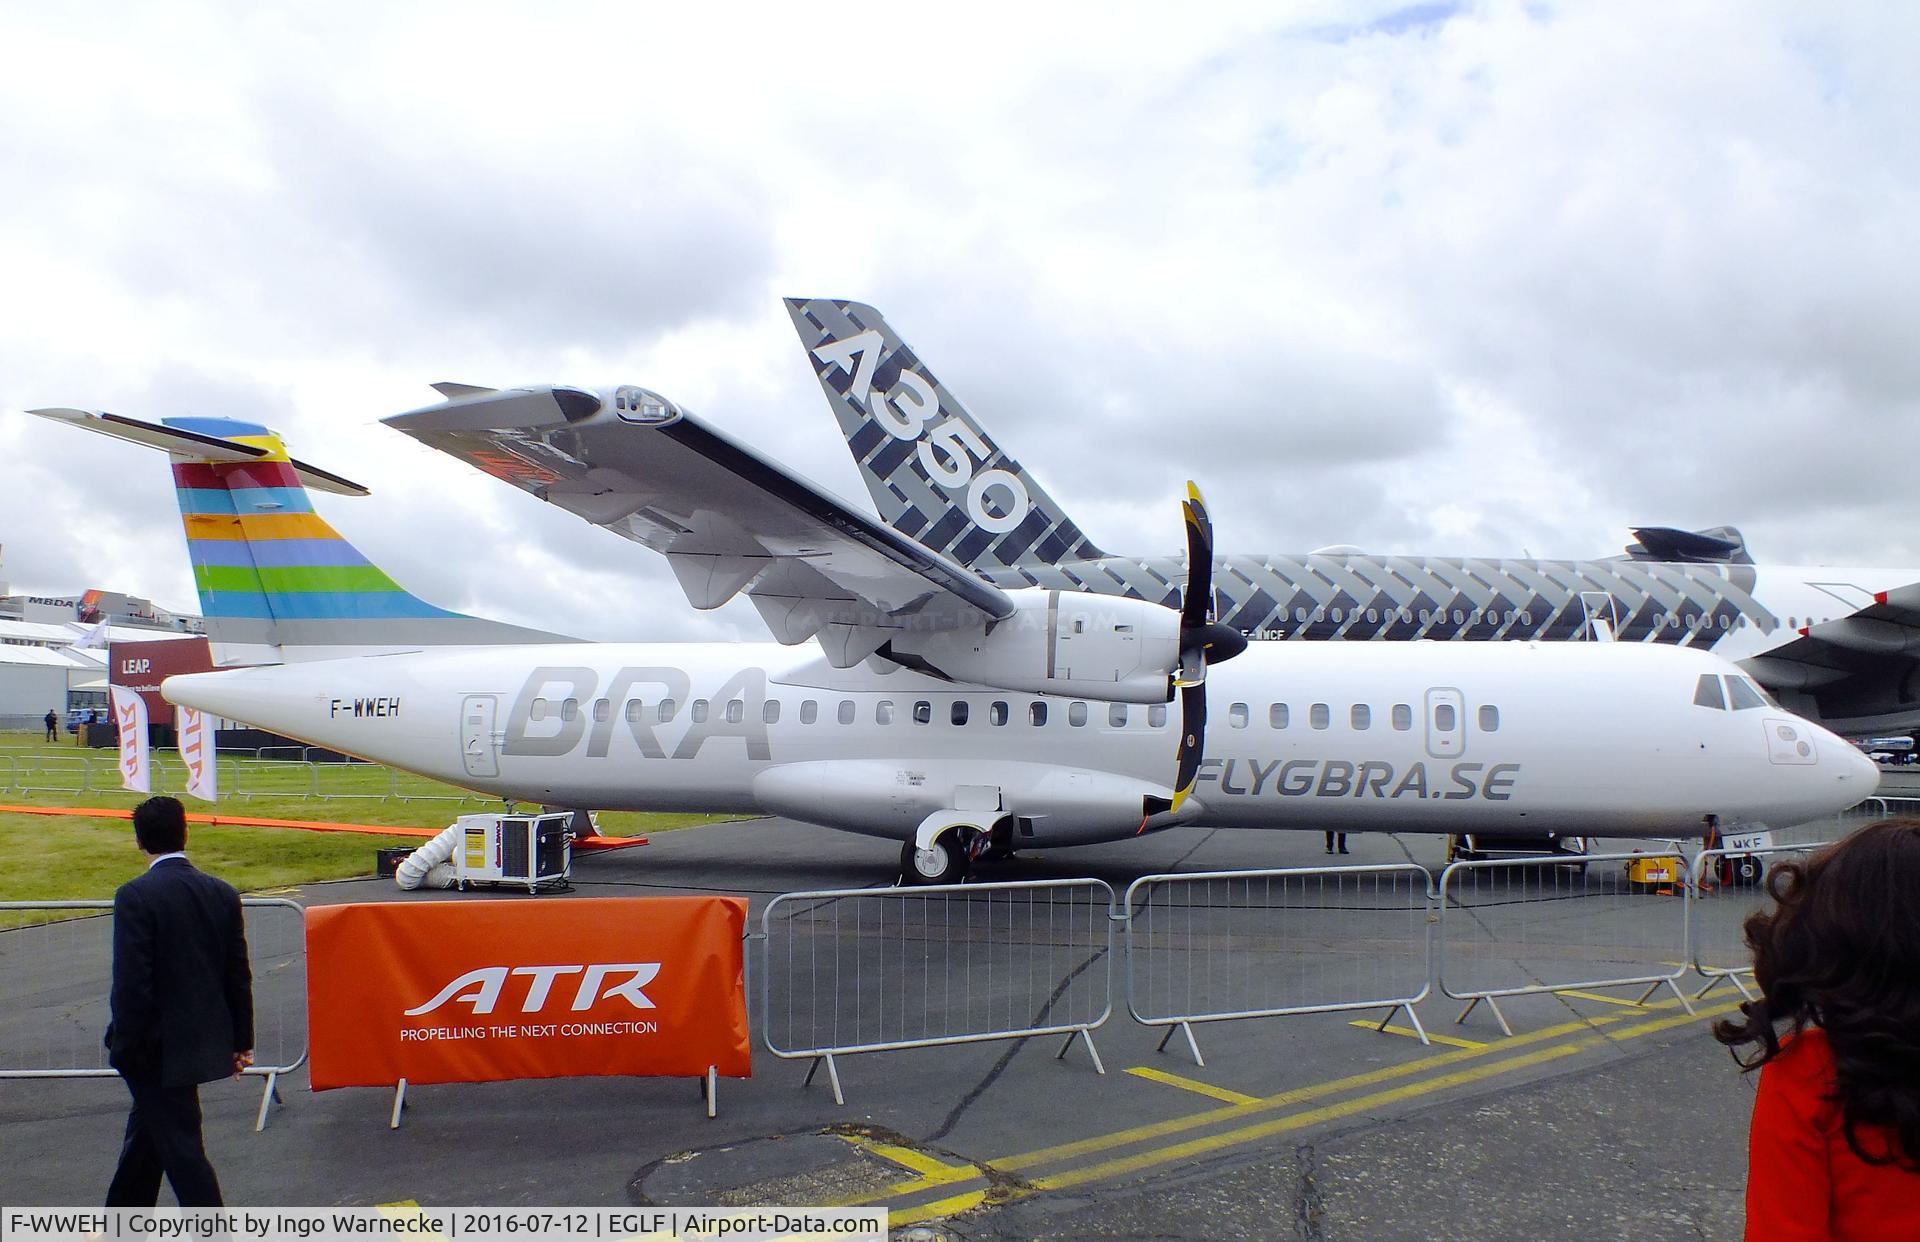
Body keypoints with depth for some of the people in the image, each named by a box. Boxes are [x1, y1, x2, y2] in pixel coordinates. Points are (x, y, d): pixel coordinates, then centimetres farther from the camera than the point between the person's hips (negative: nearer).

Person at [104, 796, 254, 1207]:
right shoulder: (223, 894, 0)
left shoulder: (135, 896, -17)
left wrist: (124, 1047, -8)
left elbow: (131, 983, -19)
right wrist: (242, 1041, 13)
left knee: (180, 1146, 2)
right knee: (148, 1128, 25)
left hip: (158, 1049, -7)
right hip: (203, 1042, 7)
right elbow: (238, 976, 4)